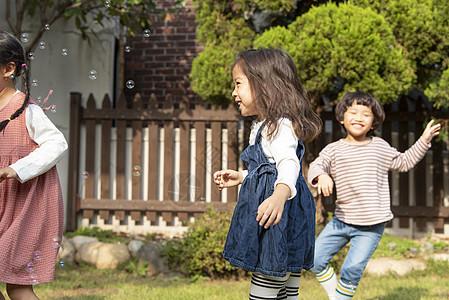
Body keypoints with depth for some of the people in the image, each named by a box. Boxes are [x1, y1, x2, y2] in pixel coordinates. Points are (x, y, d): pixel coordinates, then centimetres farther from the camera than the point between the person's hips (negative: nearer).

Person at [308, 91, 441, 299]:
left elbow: (404, 162, 22)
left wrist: (424, 141, 15)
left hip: (371, 226, -2)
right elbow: (316, 166, -11)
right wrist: (321, 176, -34)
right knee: (316, 259, -2)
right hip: (342, 220, 2)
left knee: (352, 269, -8)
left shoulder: (380, 147, 7)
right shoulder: (334, 149, 3)